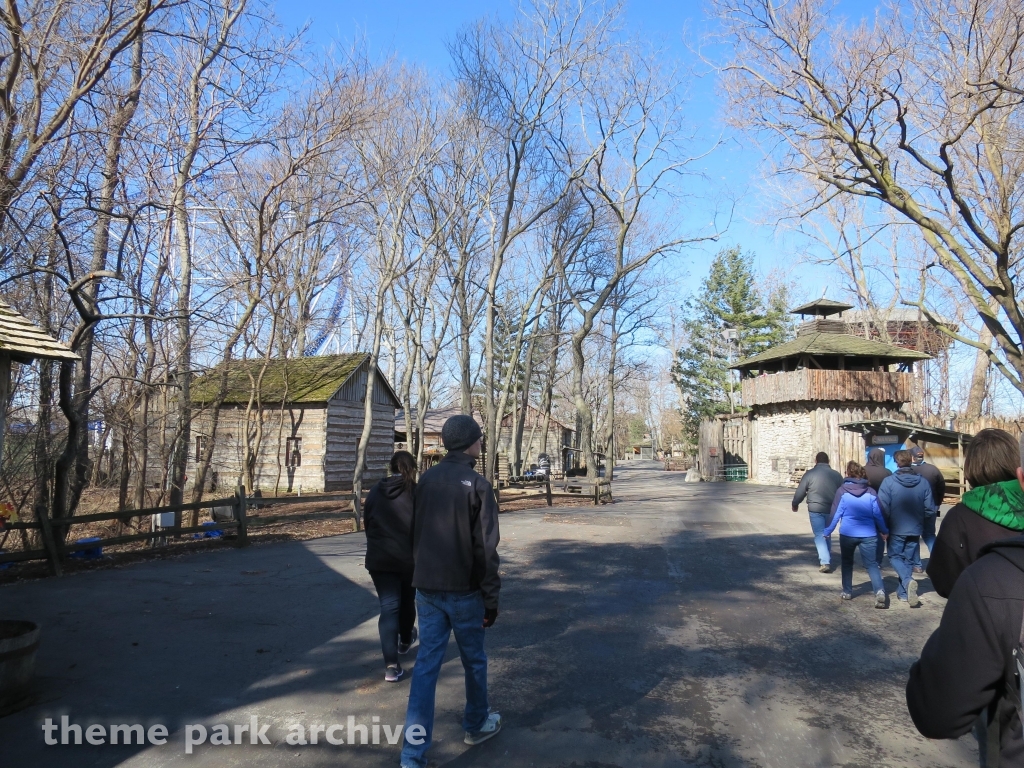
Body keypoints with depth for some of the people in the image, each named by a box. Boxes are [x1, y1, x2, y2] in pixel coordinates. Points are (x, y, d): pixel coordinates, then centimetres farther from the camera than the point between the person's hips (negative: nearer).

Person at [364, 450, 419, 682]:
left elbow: (367, 523, 9)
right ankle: (405, 641, 46)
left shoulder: (375, 492, 2)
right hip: (410, 558, -1)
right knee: (407, 601, 22)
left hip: (379, 559, 1)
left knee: (388, 607, 0)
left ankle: (391, 665, -9)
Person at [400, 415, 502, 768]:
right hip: (464, 590, -5)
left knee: (426, 665, 6)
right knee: (474, 660, 17)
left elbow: (416, 534, 11)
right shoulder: (477, 485, -14)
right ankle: (477, 724, 36)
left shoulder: (426, 480, 4)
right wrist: (491, 599, -8)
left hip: (426, 589, 5)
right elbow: (486, 548, -15)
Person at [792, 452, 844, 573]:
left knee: (819, 535, -1)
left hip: (816, 509, -4)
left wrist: (795, 504, 14)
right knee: (827, 535, 19)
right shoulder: (836, 475, 8)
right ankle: (827, 561, 27)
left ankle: (825, 562, -13)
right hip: (832, 510, 4)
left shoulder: (810, 473, -4)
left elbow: (800, 491, -2)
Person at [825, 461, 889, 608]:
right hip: (868, 534, 1)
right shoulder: (870, 492, 2)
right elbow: (878, 514, 5)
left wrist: (827, 531, 4)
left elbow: (835, 514, -4)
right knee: (871, 564, 4)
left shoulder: (842, 491, -5)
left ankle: (847, 592, 22)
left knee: (847, 562, 18)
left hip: (847, 534, -1)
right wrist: (884, 531, 19)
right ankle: (880, 590, -18)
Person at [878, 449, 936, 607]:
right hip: (915, 529, 3)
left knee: (895, 556, 12)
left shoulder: (888, 482, -15)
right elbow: (930, 509, -4)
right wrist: (918, 519, 16)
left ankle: (908, 581, -14)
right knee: (908, 560, 16)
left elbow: (883, 508, -16)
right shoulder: (923, 482, -7)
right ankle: (903, 592, 20)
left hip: (896, 529, -3)